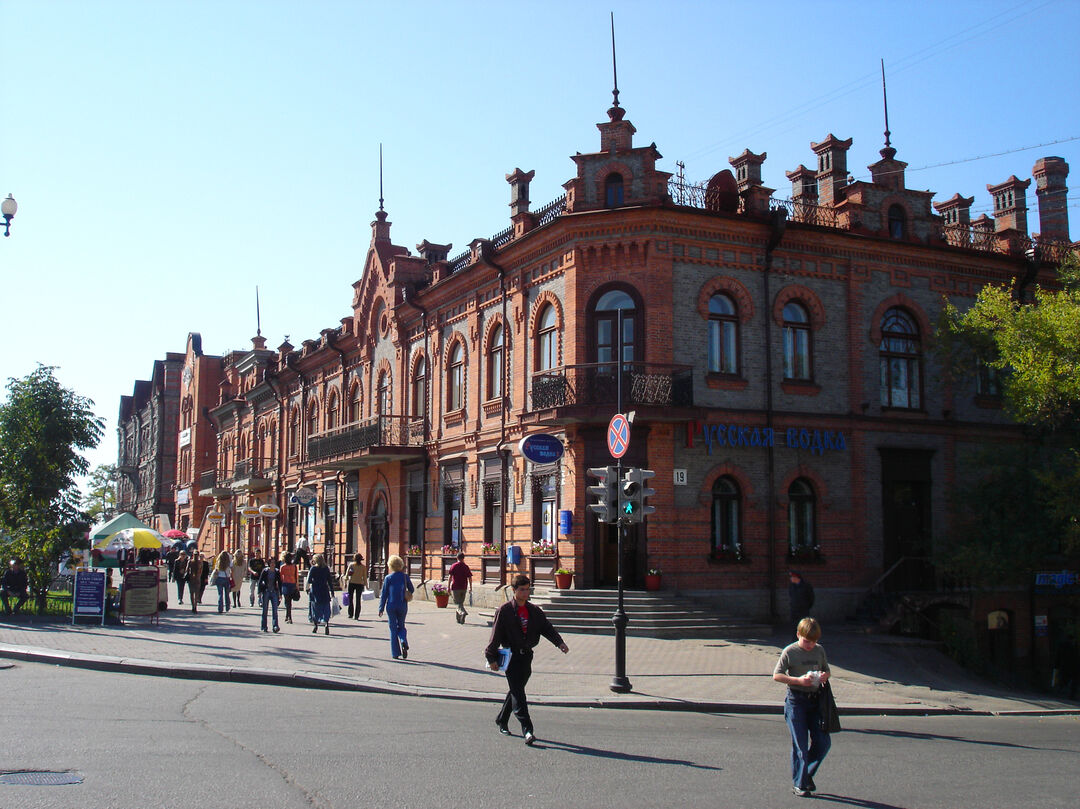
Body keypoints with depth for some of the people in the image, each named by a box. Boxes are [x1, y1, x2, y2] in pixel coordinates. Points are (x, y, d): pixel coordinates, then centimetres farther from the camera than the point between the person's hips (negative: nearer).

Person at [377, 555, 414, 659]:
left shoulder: (388, 578, -6)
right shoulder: (405, 576, -2)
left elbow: (384, 594, -4)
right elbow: (411, 589, 8)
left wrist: (381, 608, 2)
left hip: (391, 606, -2)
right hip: (402, 606, 2)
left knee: (393, 629, 7)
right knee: (401, 627, 17)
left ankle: (395, 653, 6)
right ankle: (404, 642, -14)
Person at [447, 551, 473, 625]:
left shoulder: (453, 566, -2)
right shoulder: (466, 567, 5)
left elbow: (450, 577, -7)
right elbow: (470, 578, 4)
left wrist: (449, 587, -4)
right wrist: (470, 587, 12)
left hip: (455, 588, -3)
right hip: (464, 588, 3)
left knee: (457, 603, -3)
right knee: (461, 602, 15)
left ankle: (462, 612, -31)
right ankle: (460, 619, 18)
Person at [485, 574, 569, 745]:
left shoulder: (534, 611, 8)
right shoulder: (504, 611, -6)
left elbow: (546, 628, 4)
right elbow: (496, 634, -6)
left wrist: (559, 642, -13)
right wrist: (491, 658, -8)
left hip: (526, 655, 5)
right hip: (511, 655, -5)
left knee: (516, 691, 14)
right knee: (518, 692, -11)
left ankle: (501, 721, 33)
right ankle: (527, 729, -16)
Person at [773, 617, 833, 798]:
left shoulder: (820, 651, 8)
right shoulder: (789, 652, -7)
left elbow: (826, 670, 20)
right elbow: (776, 675, -7)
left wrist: (825, 676, -5)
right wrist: (799, 680, -20)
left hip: (816, 700, 5)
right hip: (796, 701, -5)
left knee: (823, 742, 3)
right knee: (800, 745, -3)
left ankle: (807, 774, 26)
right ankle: (799, 784, 9)